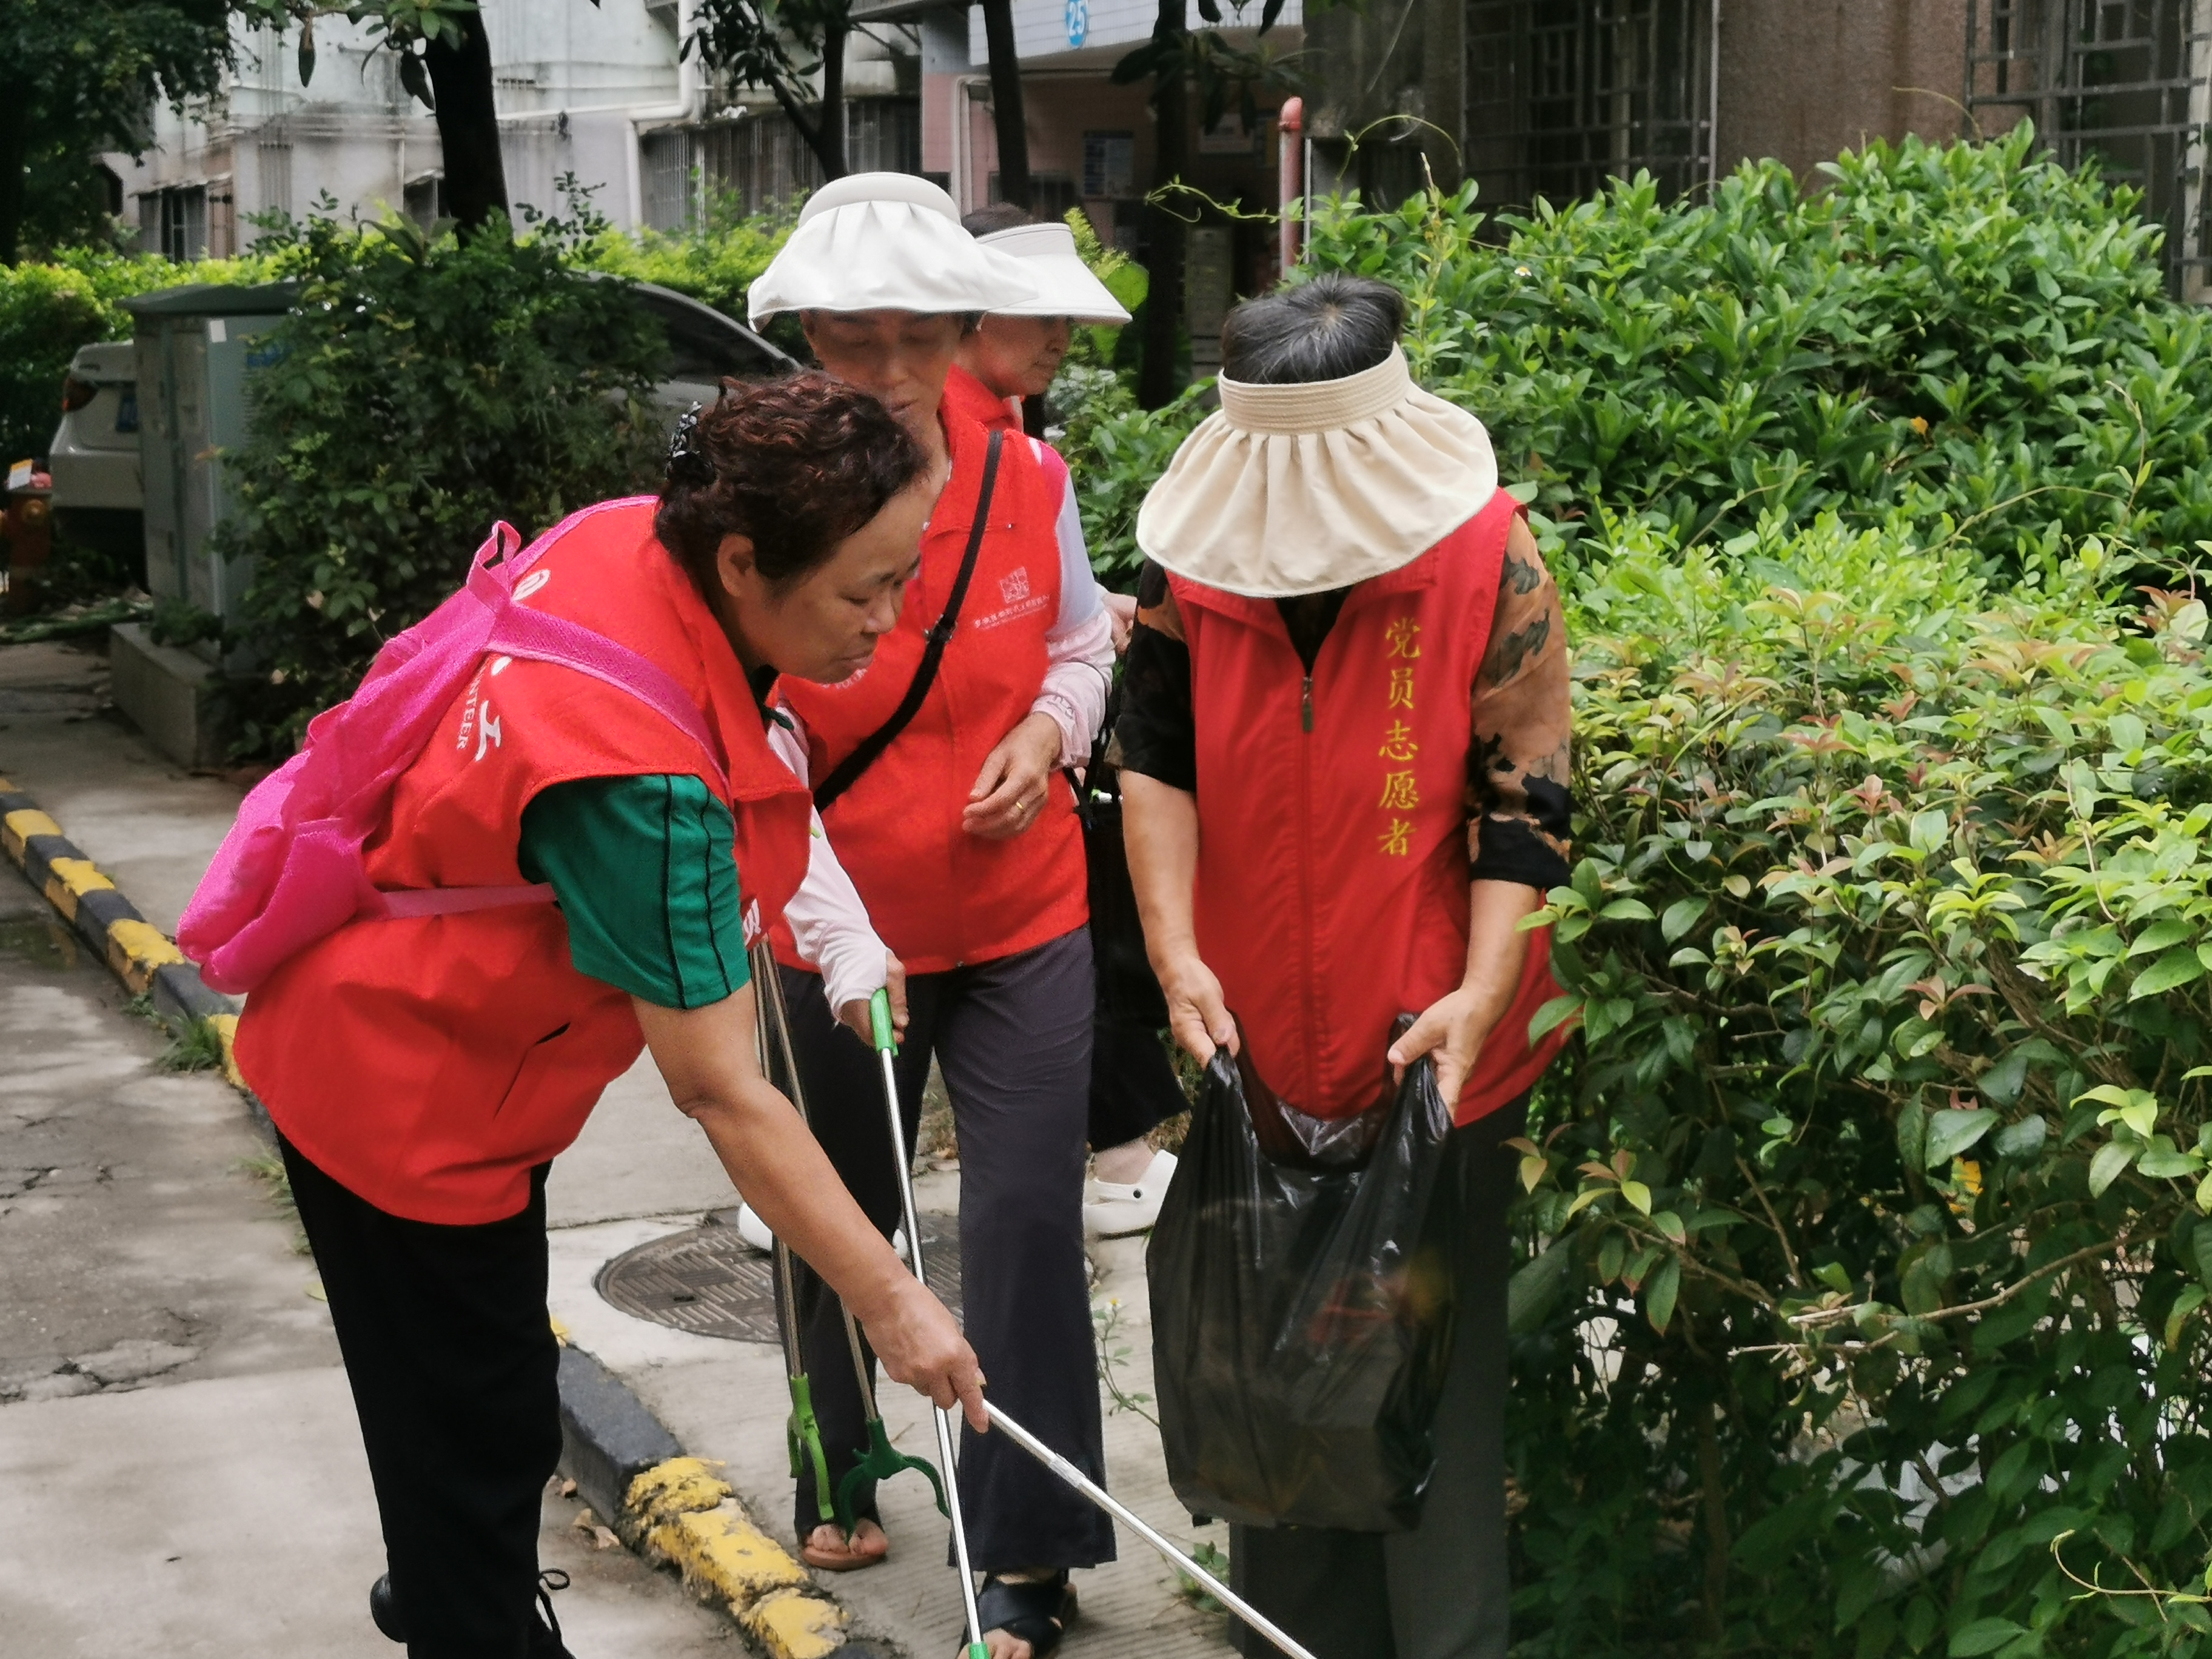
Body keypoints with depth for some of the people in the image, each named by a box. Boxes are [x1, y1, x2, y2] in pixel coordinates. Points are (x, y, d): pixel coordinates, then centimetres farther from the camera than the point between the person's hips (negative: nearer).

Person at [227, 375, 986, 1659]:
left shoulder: (634, 536, -15)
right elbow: (722, 1096, -33)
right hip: (406, 1097, -9)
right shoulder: (646, 782, -38)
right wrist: (893, 1305, -27)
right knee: (483, 1443, 5)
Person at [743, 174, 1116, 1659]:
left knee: (1028, 1220, -3)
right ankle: (839, 1479, 43)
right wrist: (840, 942, -32)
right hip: (844, 941, -1)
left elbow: (1082, 644, 11)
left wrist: (1050, 731, -11)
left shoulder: (1029, 480, -8)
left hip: (1025, 923, 1)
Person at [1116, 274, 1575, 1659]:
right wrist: (1178, 955, -13)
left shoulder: (1490, 556, -11)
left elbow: (1523, 794, -10)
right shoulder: (1198, 549, -3)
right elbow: (1159, 760, -1)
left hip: (1432, 1045, -4)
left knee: (1439, 1356, 4)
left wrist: (1480, 991, -20)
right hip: (1257, 1039, 4)